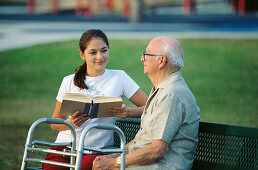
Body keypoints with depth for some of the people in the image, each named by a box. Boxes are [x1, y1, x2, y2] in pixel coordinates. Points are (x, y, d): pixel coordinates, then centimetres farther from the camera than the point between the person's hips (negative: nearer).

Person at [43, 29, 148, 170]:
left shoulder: (119, 78, 8)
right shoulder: (69, 82, 11)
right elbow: (55, 124, 14)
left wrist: (128, 112, -16)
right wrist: (70, 123, -9)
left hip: (96, 151, -2)